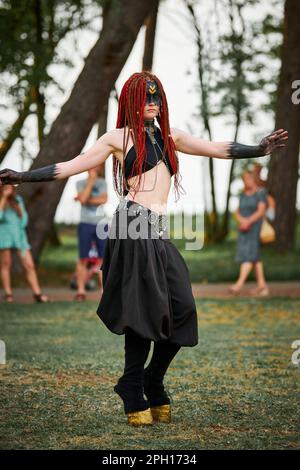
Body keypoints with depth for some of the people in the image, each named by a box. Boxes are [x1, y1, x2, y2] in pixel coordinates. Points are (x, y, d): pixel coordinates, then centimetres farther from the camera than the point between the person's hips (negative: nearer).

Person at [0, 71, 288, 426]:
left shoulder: (169, 136, 19)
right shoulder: (120, 137, 4)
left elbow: (216, 149, 21)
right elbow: (71, 166, 2)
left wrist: (259, 149, 15)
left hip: (158, 233, 6)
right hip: (133, 228, -6)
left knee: (182, 310, 0)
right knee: (143, 312, -7)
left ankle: (152, 384, 19)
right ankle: (134, 396, 7)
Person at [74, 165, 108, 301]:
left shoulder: (102, 182, 10)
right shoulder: (80, 183, 6)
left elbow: (104, 199, -6)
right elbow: (83, 198, -12)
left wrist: (87, 199, -7)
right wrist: (91, 181, -7)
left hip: (101, 224, 2)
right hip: (86, 224, -1)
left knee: (103, 258, -3)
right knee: (83, 258, -4)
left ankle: (104, 289, 1)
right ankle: (81, 291, -1)